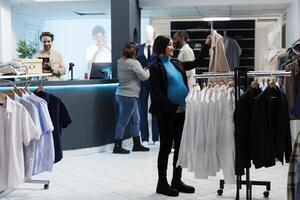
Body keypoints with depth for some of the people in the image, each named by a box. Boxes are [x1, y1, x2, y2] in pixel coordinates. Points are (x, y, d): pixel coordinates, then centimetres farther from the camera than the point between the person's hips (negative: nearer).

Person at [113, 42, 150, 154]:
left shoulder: (120, 62, 9)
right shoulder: (133, 63, -16)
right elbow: (144, 77, -11)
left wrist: (143, 70, 11)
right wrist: (148, 70, 9)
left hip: (121, 94, 9)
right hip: (128, 96, -9)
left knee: (135, 120, 16)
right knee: (123, 122, -2)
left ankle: (137, 145, 24)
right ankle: (117, 147, 6)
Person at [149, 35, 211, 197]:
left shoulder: (177, 64, 14)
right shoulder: (156, 67, -6)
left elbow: (197, 62, 21)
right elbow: (157, 93, -11)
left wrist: (206, 45, 12)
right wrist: (173, 108, -14)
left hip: (181, 111, 7)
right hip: (166, 113, -7)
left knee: (180, 146, 10)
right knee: (166, 147, 1)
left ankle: (177, 181, 22)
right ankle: (162, 183, 12)